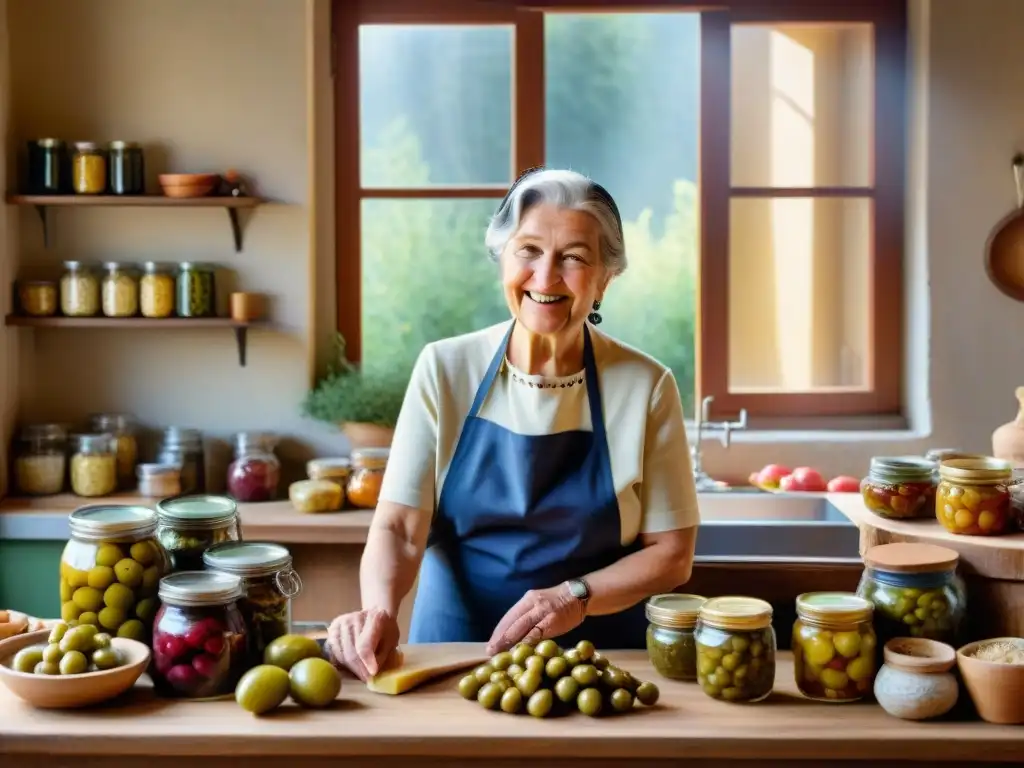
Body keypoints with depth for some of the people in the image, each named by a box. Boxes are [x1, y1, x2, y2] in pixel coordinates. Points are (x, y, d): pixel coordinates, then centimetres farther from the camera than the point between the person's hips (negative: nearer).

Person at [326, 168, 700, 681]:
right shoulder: (444, 370, -2)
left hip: (598, 656, 0)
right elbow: (398, 527, -6)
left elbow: (670, 553, 1)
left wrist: (576, 596, -14)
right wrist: (380, 610, -25)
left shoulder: (645, 387, -4)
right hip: (453, 649, 1)